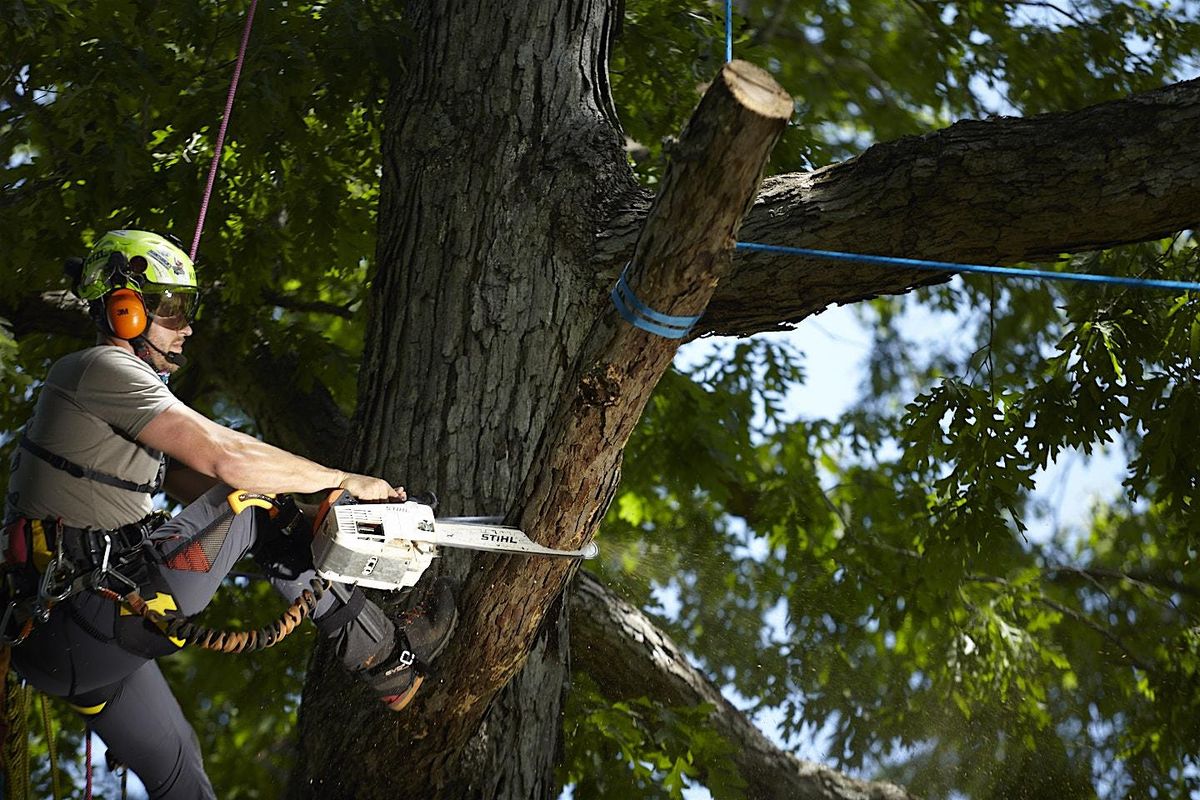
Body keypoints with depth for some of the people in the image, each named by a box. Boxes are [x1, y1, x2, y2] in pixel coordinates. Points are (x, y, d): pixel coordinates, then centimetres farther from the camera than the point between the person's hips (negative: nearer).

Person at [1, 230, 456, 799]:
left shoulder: (104, 388, 21)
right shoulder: (104, 369, -12)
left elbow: (191, 483, 18)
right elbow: (225, 459, -22)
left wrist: (310, 505, 6)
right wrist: (345, 482, -12)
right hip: (96, 623, -10)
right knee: (255, 510, -5)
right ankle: (389, 660, 3)